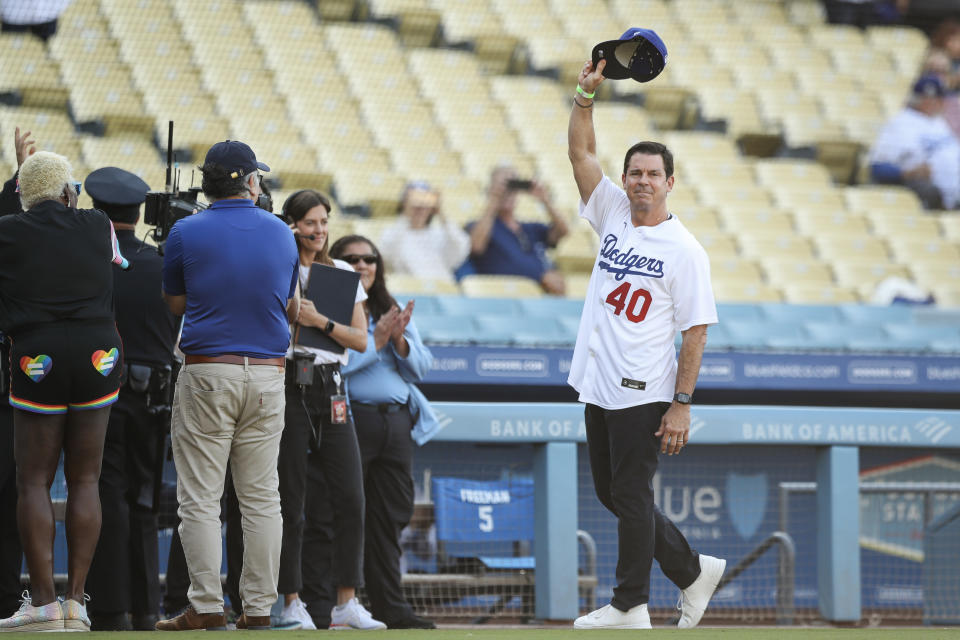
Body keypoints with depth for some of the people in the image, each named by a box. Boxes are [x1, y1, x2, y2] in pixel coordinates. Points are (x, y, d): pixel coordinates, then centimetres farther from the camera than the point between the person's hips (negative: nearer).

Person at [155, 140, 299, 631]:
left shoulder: (187, 233, -5)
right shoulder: (280, 233, 5)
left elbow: (175, 304, 4)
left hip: (207, 374, -3)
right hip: (268, 375, 3)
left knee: (200, 498, 0)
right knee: (261, 498, 8)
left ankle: (207, 606, -4)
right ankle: (259, 607, 7)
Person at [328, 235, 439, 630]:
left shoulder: (394, 312, 21)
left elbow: (421, 367, 14)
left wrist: (400, 341, -4)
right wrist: (375, 341, -11)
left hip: (397, 420, 7)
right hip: (352, 418, -6)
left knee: (391, 516, 6)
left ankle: (390, 607, 9)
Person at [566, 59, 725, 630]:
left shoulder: (684, 250, -9)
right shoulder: (613, 214, 9)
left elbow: (696, 331, -11)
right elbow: (581, 153, 5)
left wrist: (682, 404, -16)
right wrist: (586, 96, -9)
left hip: (644, 393, -7)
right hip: (599, 388, 7)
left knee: (632, 496, -3)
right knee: (612, 494, 12)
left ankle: (632, 606, 6)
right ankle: (693, 570, 26)